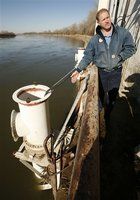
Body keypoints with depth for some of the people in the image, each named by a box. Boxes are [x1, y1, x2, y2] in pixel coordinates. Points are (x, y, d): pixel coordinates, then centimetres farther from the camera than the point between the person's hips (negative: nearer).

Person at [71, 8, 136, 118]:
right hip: (101, 72, 0)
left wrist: (119, 57, -13)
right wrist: (78, 70, -10)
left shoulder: (123, 32, -3)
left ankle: (108, 115, 35)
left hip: (116, 72, 1)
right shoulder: (95, 39, -2)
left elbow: (131, 48, 1)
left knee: (112, 96, 12)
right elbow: (87, 56, -2)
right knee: (101, 94, 11)